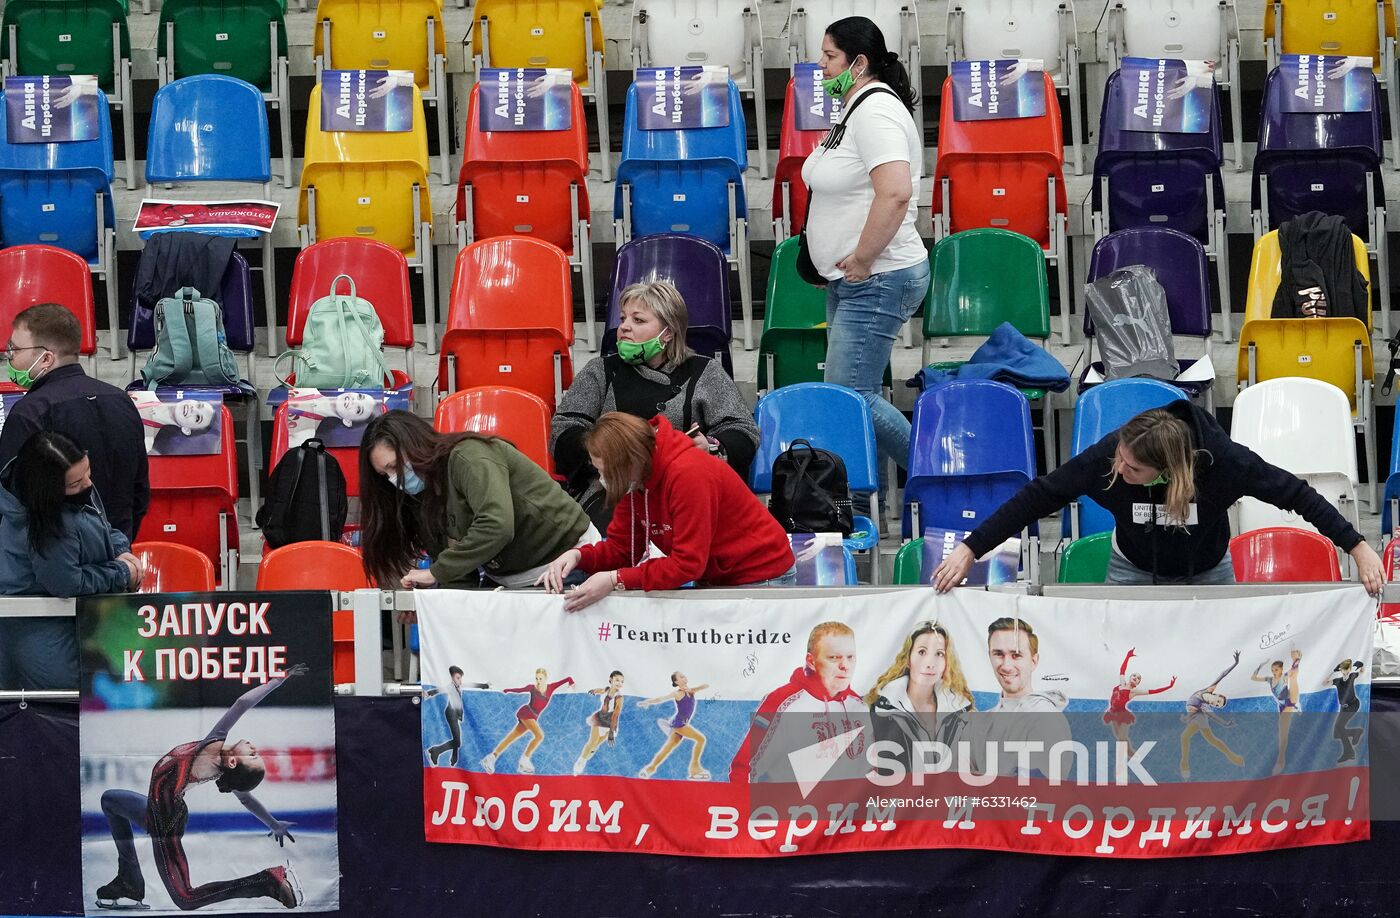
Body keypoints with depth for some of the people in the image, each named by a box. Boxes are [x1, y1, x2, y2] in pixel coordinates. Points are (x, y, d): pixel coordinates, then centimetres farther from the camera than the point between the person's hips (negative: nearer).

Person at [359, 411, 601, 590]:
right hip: (508, 581, 8)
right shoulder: (423, 495, 9)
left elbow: (497, 527, -34)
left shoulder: (468, 458, -18)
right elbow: (460, 579, 4)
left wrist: (435, 573, -27)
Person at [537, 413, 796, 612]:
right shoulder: (633, 477, -2)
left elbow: (688, 563, -29)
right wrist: (578, 555, -19)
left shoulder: (688, 474, -28)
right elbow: (621, 546, 2)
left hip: (760, 579, -8)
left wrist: (616, 580, -33)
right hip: (714, 579, 8)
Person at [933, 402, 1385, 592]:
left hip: (1207, 574, 0)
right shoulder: (1106, 457, -33)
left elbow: (1292, 491, -26)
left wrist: (1357, 547, -26)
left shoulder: (1222, 460, -35)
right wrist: (970, 550, -29)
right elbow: (1038, 497, -27)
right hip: (1134, 571, 0)